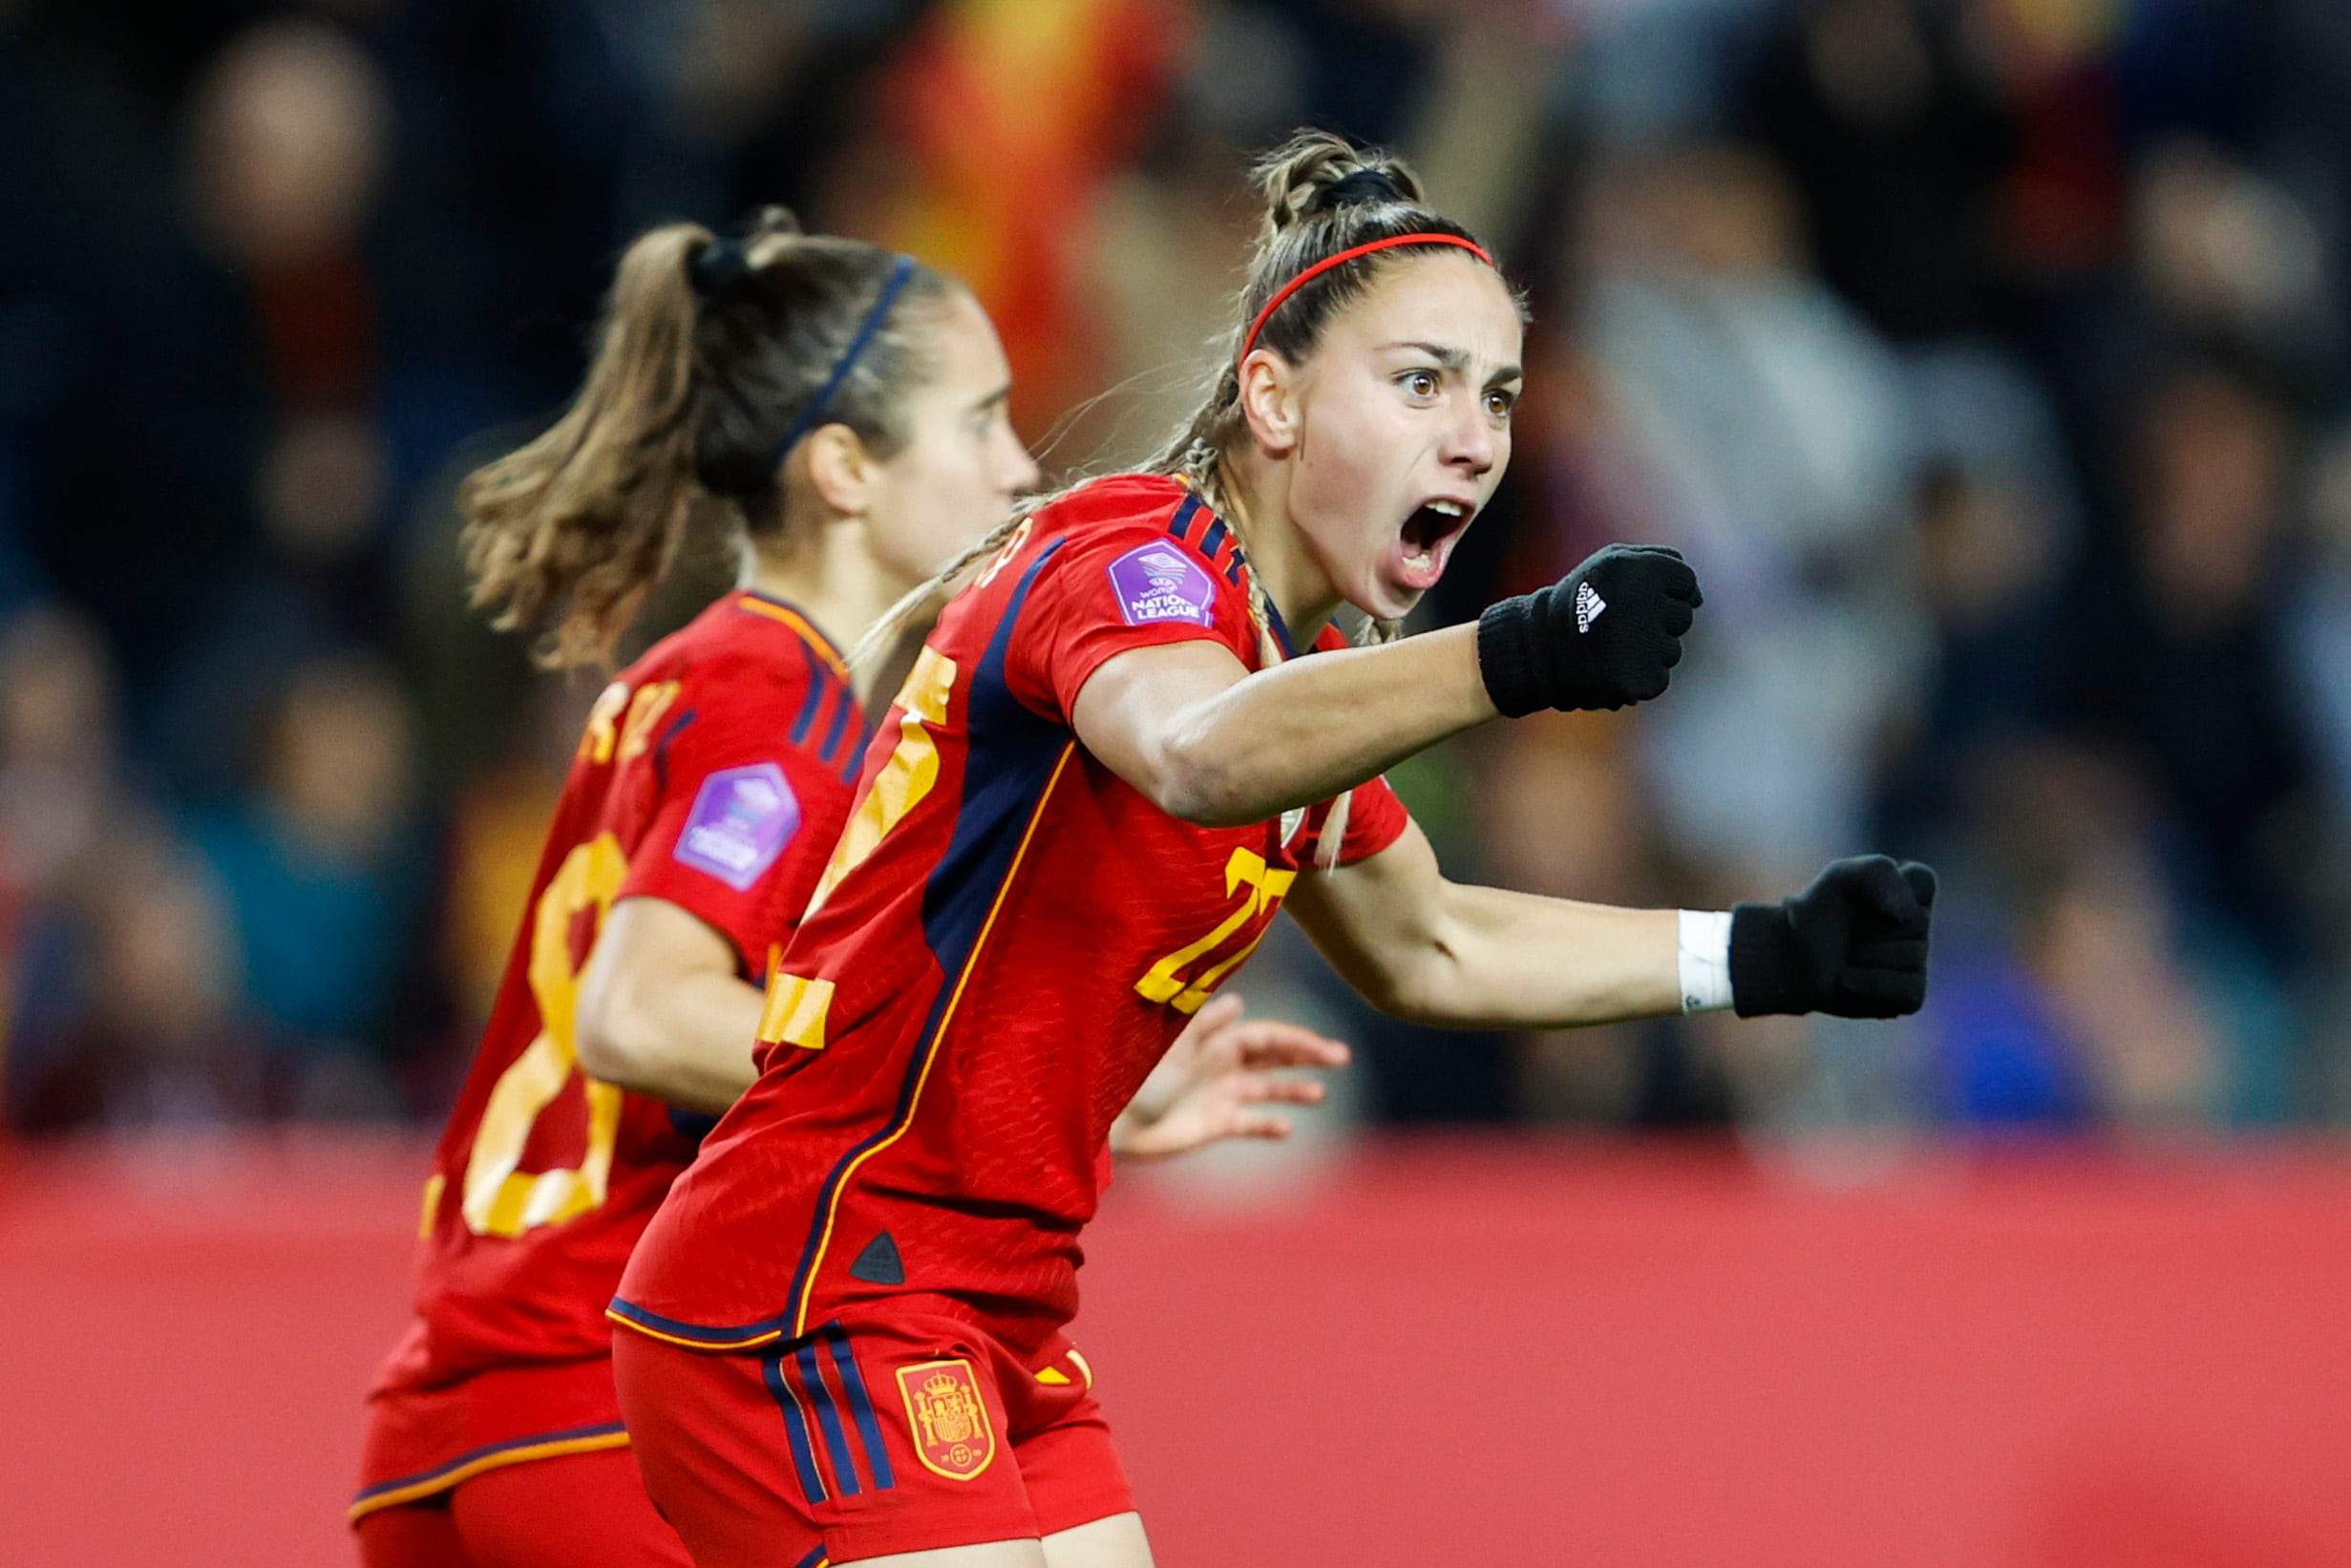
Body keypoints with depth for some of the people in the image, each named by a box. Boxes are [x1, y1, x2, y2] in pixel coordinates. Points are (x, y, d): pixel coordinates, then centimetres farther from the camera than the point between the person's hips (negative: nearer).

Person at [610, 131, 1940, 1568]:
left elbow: (1427, 951, 30)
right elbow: (1196, 752, -42)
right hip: (812, 1308, -10)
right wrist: (1516, 661, -57)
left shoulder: (1312, 667, 12)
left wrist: (1766, 956, 21)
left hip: (999, 1322, 10)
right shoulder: (1135, 562, -17)